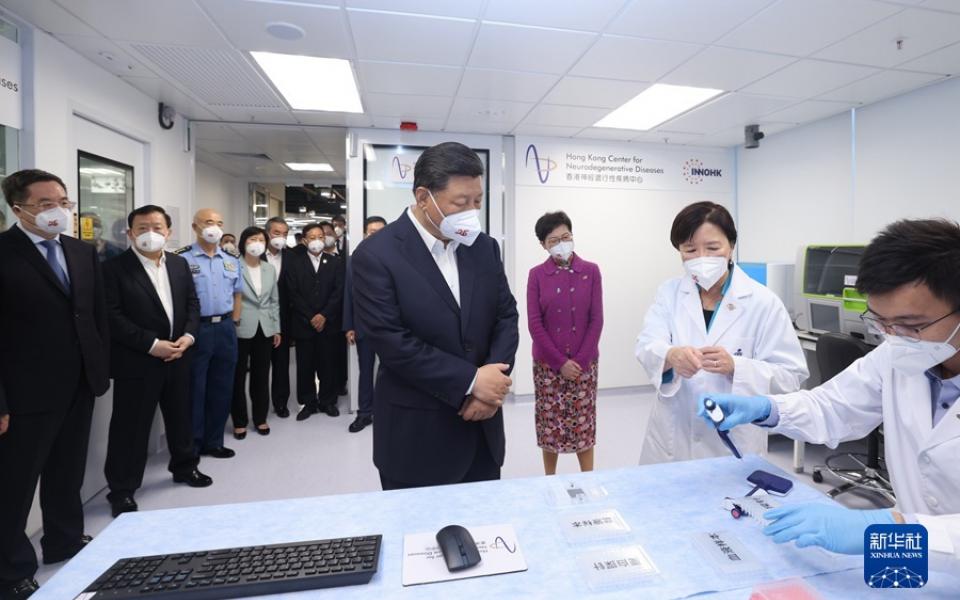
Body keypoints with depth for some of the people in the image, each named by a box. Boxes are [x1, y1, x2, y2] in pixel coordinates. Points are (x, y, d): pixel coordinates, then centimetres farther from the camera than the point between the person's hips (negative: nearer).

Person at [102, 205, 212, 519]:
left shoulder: (179, 264, 8)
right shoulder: (114, 268, -9)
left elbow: (192, 303, 9)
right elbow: (111, 317, -14)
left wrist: (188, 336, -7)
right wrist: (152, 344, -19)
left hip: (178, 356, 5)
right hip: (136, 361, -5)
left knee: (180, 417, 18)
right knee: (130, 427, 5)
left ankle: (184, 466, 38)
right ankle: (122, 489, 22)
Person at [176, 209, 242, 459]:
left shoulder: (231, 261, 10)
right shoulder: (182, 259, -7)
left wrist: (232, 324, 10)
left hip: (225, 329, 5)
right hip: (195, 329, -5)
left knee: (222, 389, 12)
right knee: (194, 390, 5)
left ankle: (213, 442, 27)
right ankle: (191, 446, 20)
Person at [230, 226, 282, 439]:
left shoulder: (270, 269, 9)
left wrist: (277, 328, 10)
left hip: (265, 329, 4)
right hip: (240, 329, -4)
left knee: (261, 376, 11)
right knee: (238, 376, 6)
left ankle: (260, 418, 24)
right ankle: (239, 422, 19)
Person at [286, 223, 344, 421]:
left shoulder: (335, 262, 7)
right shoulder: (294, 263, 6)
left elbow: (339, 291, -1)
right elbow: (293, 294, -1)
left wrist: (323, 315, -10)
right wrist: (311, 317, -9)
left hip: (328, 323, 0)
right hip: (303, 323, 0)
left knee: (328, 364, 5)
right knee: (305, 366, 5)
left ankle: (328, 401, 19)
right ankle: (308, 402, 18)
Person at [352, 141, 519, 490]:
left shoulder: (485, 247, 2)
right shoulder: (376, 255, -14)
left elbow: (506, 316, 4)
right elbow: (393, 344, -20)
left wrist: (494, 381, -12)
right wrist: (471, 381, -19)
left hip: (483, 426, 5)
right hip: (416, 436, -5)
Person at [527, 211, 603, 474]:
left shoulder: (591, 271, -1)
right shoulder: (537, 275, -3)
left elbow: (596, 320, -3)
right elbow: (534, 324, -6)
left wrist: (580, 361, -10)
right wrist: (561, 362, -11)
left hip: (584, 363, 0)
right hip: (547, 364, 0)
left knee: (584, 423, 9)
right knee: (550, 422, 9)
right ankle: (549, 479, 28)